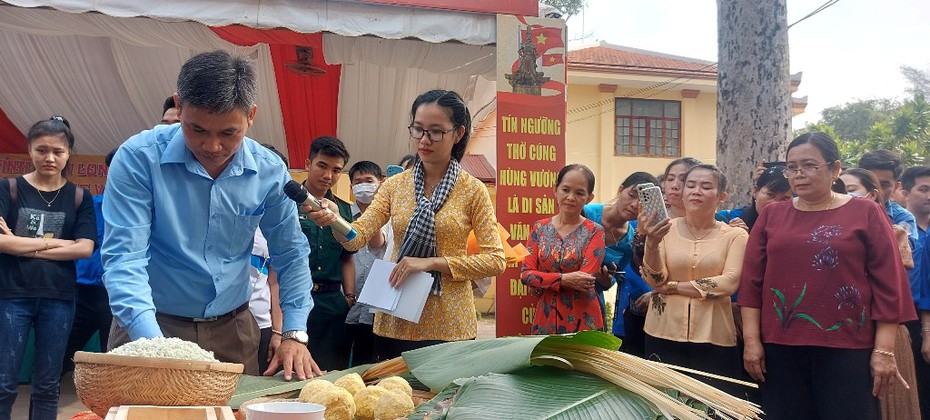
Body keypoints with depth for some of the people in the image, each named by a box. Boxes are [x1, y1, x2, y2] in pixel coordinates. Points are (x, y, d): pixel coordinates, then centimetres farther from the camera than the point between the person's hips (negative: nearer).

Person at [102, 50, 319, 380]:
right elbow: (124, 256, -21)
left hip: (232, 328, 3)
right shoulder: (139, 158, -17)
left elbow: (291, 255, 2)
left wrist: (295, 335, -6)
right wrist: (152, 342, -34)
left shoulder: (270, 171, -8)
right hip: (151, 326, -3)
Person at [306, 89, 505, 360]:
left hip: (449, 326, -2)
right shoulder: (394, 186, 4)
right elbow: (357, 237, -6)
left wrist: (432, 262, -17)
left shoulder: (473, 191, -4)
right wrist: (333, 219, -27)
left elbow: (495, 260, -9)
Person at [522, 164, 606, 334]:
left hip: (582, 321, -2)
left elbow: (585, 279, -14)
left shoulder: (595, 232, -4)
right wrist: (563, 279, -16)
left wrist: (543, 282, -9)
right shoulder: (539, 228, 4)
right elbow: (525, 274, -3)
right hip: (545, 319, 3)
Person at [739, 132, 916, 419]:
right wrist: (751, 340, 0)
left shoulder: (866, 213, 2)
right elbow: (752, 281, 6)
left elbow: (888, 285, -1)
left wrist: (884, 350, -5)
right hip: (780, 349, 2)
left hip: (847, 350, -2)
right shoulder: (771, 216, 8)